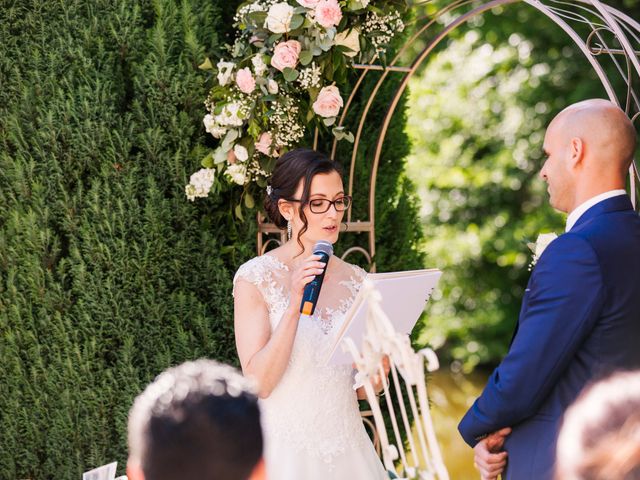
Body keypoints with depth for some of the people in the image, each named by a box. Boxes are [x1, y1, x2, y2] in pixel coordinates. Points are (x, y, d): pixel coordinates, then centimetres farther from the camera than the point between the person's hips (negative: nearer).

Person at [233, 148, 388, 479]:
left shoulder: (355, 280, 4)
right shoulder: (256, 277, -9)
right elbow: (258, 383, -16)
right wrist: (294, 305, -23)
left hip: (347, 450, 4)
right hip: (286, 451, -4)